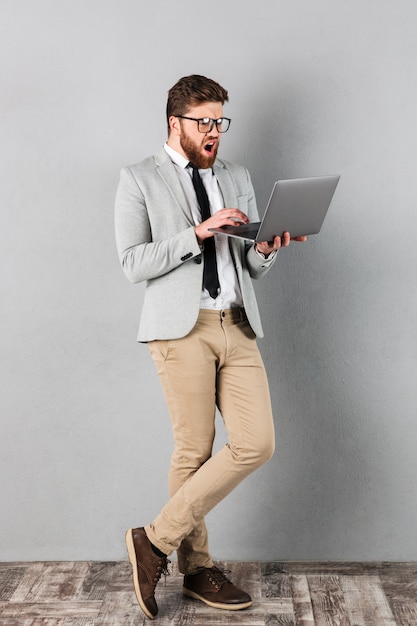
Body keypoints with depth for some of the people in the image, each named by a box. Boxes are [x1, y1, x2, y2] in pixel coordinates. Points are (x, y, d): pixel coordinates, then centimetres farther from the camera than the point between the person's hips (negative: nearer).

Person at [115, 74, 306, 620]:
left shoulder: (238, 179, 19)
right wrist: (199, 232, -16)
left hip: (237, 327, 6)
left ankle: (157, 540, 8)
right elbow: (133, 263, -7)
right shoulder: (140, 180, 4)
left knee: (257, 443, -4)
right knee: (194, 451, -1)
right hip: (182, 328, -5)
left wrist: (267, 248, -4)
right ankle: (196, 567, 19)